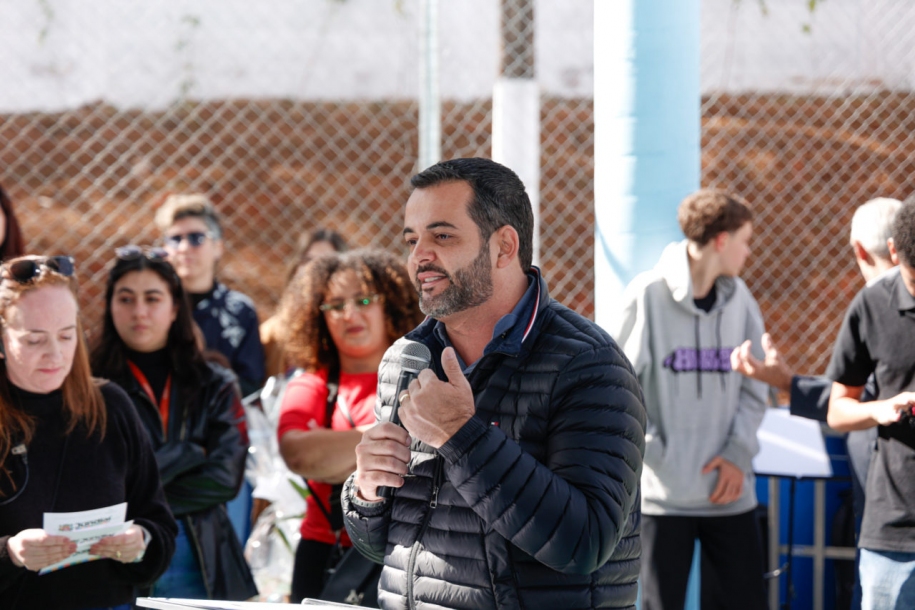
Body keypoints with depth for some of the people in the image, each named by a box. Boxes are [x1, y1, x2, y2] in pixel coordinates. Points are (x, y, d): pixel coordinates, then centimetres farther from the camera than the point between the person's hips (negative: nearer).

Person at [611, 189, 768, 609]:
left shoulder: (738, 299, 6)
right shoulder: (647, 296, -7)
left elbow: (754, 389, 9)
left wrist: (739, 452, -5)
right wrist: (654, 454, -12)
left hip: (728, 491, 4)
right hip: (663, 493, -4)